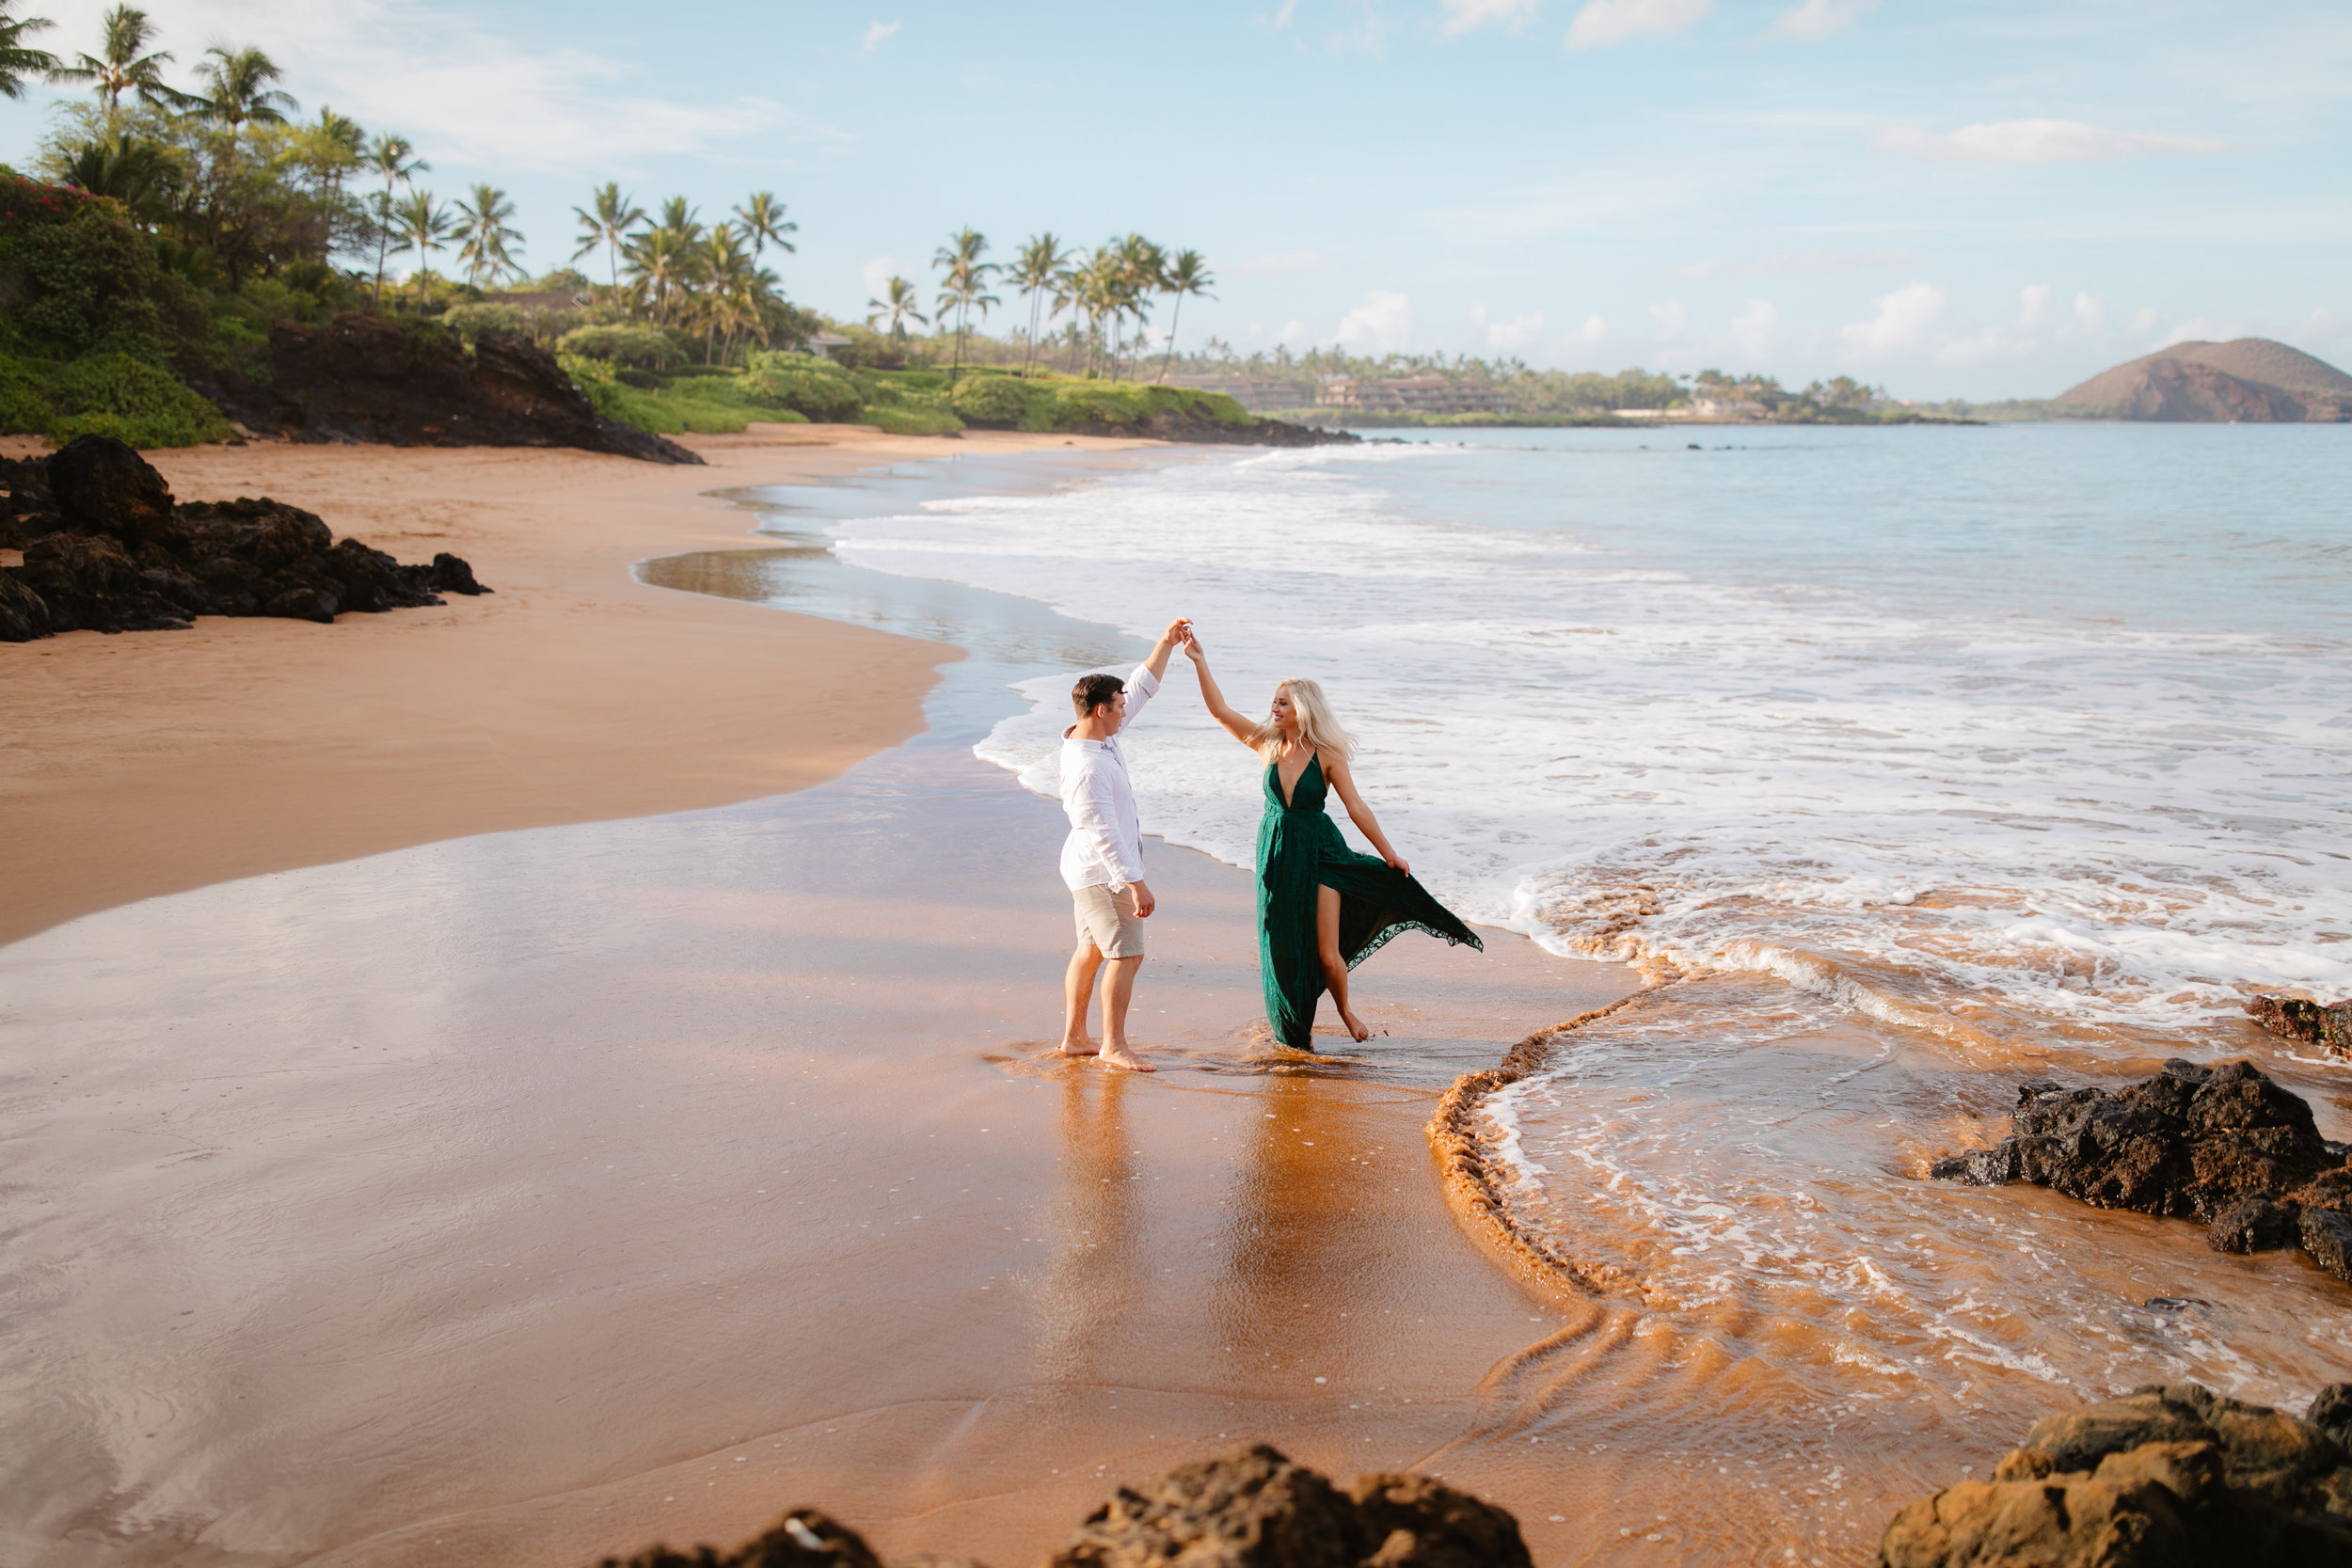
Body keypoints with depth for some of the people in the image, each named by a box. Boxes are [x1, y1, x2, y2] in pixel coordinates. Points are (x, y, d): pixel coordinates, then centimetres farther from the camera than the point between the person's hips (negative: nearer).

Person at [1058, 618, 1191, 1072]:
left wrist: (1166, 645, 9)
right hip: (1102, 870, -11)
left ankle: (1074, 1037, 22)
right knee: (1126, 954, -7)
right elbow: (1104, 833, -29)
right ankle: (1113, 1045, 0)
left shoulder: (1100, 735, 2)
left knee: (1091, 950, 15)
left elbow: (1141, 689, 14)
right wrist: (1134, 883, -30)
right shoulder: (1087, 768, -27)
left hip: (1092, 870, 11)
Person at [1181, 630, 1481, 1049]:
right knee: (1283, 947, 6)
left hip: (1319, 854, -3)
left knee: (1327, 953, -2)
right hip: (1277, 854, 3)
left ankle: (1345, 1009, 28)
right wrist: (1200, 664, -11)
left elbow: (1357, 808, -6)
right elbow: (1220, 711, -4)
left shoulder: (1327, 755, -9)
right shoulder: (1267, 744, -1)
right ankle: (1293, 1026, 26)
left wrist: (1389, 854, -5)